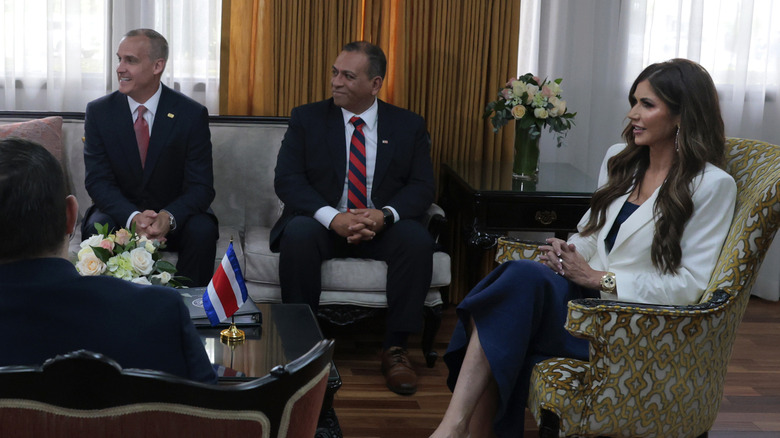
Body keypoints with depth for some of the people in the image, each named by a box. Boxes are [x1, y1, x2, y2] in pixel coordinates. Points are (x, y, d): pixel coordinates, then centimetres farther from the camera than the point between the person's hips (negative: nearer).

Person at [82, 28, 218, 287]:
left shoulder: (192, 115, -8)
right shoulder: (99, 111, -3)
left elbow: (201, 187, -10)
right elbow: (98, 181, -8)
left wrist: (168, 217, -32)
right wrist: (133, 217, -29)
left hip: (173, 216, -1)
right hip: (121, 213, 1)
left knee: (203, 231, -31)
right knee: (97, 228, -30)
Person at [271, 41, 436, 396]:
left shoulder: (408, 126, 7)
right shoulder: (307, 119, 4)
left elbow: (422, 187, 0)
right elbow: (286, 179, -6)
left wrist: (385, 214, -23)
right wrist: (333, 218, -23)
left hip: (382, 226, 1)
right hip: (323, 223, -1)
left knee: (417, 240, -30)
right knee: (298, 234, -34)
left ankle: (395, 348, -18)